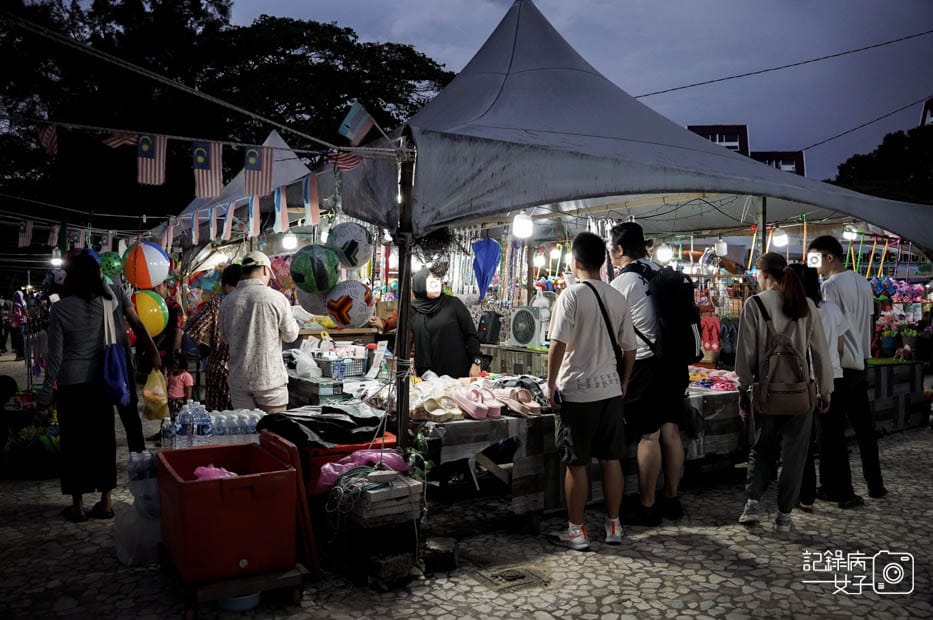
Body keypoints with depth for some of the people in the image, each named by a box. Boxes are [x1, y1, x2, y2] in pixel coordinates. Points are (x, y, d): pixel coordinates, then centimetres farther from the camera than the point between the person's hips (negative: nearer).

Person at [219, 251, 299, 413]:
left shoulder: (227, 301, -1)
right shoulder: (276, 298, -11)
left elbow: (225, 338, 11)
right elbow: (290, 335, -1)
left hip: (239, 379, 3)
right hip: (270, 378, -3)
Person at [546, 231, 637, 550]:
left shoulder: (571, 296, -12)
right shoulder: (618, 298, 5)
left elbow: (558, 345, -17)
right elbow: (630, 348, 9)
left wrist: (551, 384, -7)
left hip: (577, 391, -5)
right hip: (611, 389, 5)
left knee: (577, 463, 3)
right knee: (611, 459, 12)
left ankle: (576, 531, 12)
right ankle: (613, 525, 22)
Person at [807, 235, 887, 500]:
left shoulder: (831, 285, -14)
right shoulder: (863, 283, 12)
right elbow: (869, 322, 15)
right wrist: (864, 354, 21)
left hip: (839, 366, -8)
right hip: (861, 364, 8)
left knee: (833, 431, 0)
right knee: (864, 427, 15)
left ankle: (840, 489, 5)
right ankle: (875, 485, 21)